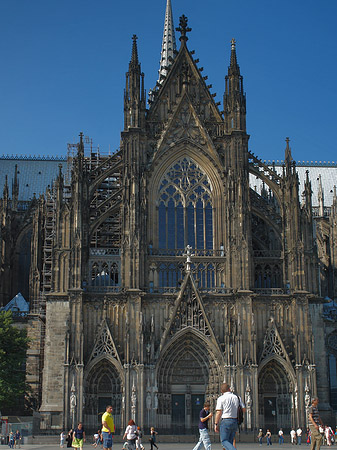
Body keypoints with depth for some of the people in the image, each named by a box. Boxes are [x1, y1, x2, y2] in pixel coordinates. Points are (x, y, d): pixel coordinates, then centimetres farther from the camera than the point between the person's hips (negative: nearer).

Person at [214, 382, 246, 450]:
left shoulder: (221, 398, -5)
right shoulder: (237, 397, 8)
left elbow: (218, 412, -10)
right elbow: (244, 409, 8)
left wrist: (216, 424, -5)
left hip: (225, 421, -5)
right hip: (235, 421, 5)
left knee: (224, 441, -2)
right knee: (230, 441, 13)